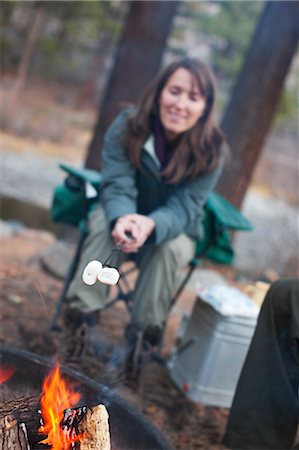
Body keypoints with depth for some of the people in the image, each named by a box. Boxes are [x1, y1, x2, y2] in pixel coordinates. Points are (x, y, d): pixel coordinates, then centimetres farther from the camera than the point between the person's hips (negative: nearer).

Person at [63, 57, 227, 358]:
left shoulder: (212, 150, -21)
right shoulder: (128, 126, -19)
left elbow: (182, 208, -24)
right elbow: (117, 186, -23)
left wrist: (150, 225, -48)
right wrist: (123, 218, -47)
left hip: (175, 226, 0)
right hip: (123, 214, 1)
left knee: (168, 246, -32)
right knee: (104, 224, -31)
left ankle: (142, 334, -23)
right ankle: (82, 313, -28)